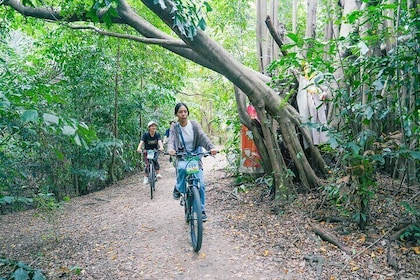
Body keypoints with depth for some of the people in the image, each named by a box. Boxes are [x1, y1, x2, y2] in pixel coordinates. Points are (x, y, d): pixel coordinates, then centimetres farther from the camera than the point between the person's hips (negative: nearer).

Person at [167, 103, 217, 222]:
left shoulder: (194, 125, -2)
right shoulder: (174, 128, -2)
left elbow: (203, 137, -15)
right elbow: (171, 140, -17)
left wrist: (211, 147, -34)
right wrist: (170, 149, -41)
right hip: (181, 158, -1)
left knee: (201, 184, -7)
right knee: (182, 168, -37)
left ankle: (201, 210, 11)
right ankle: (178, 188, -6)